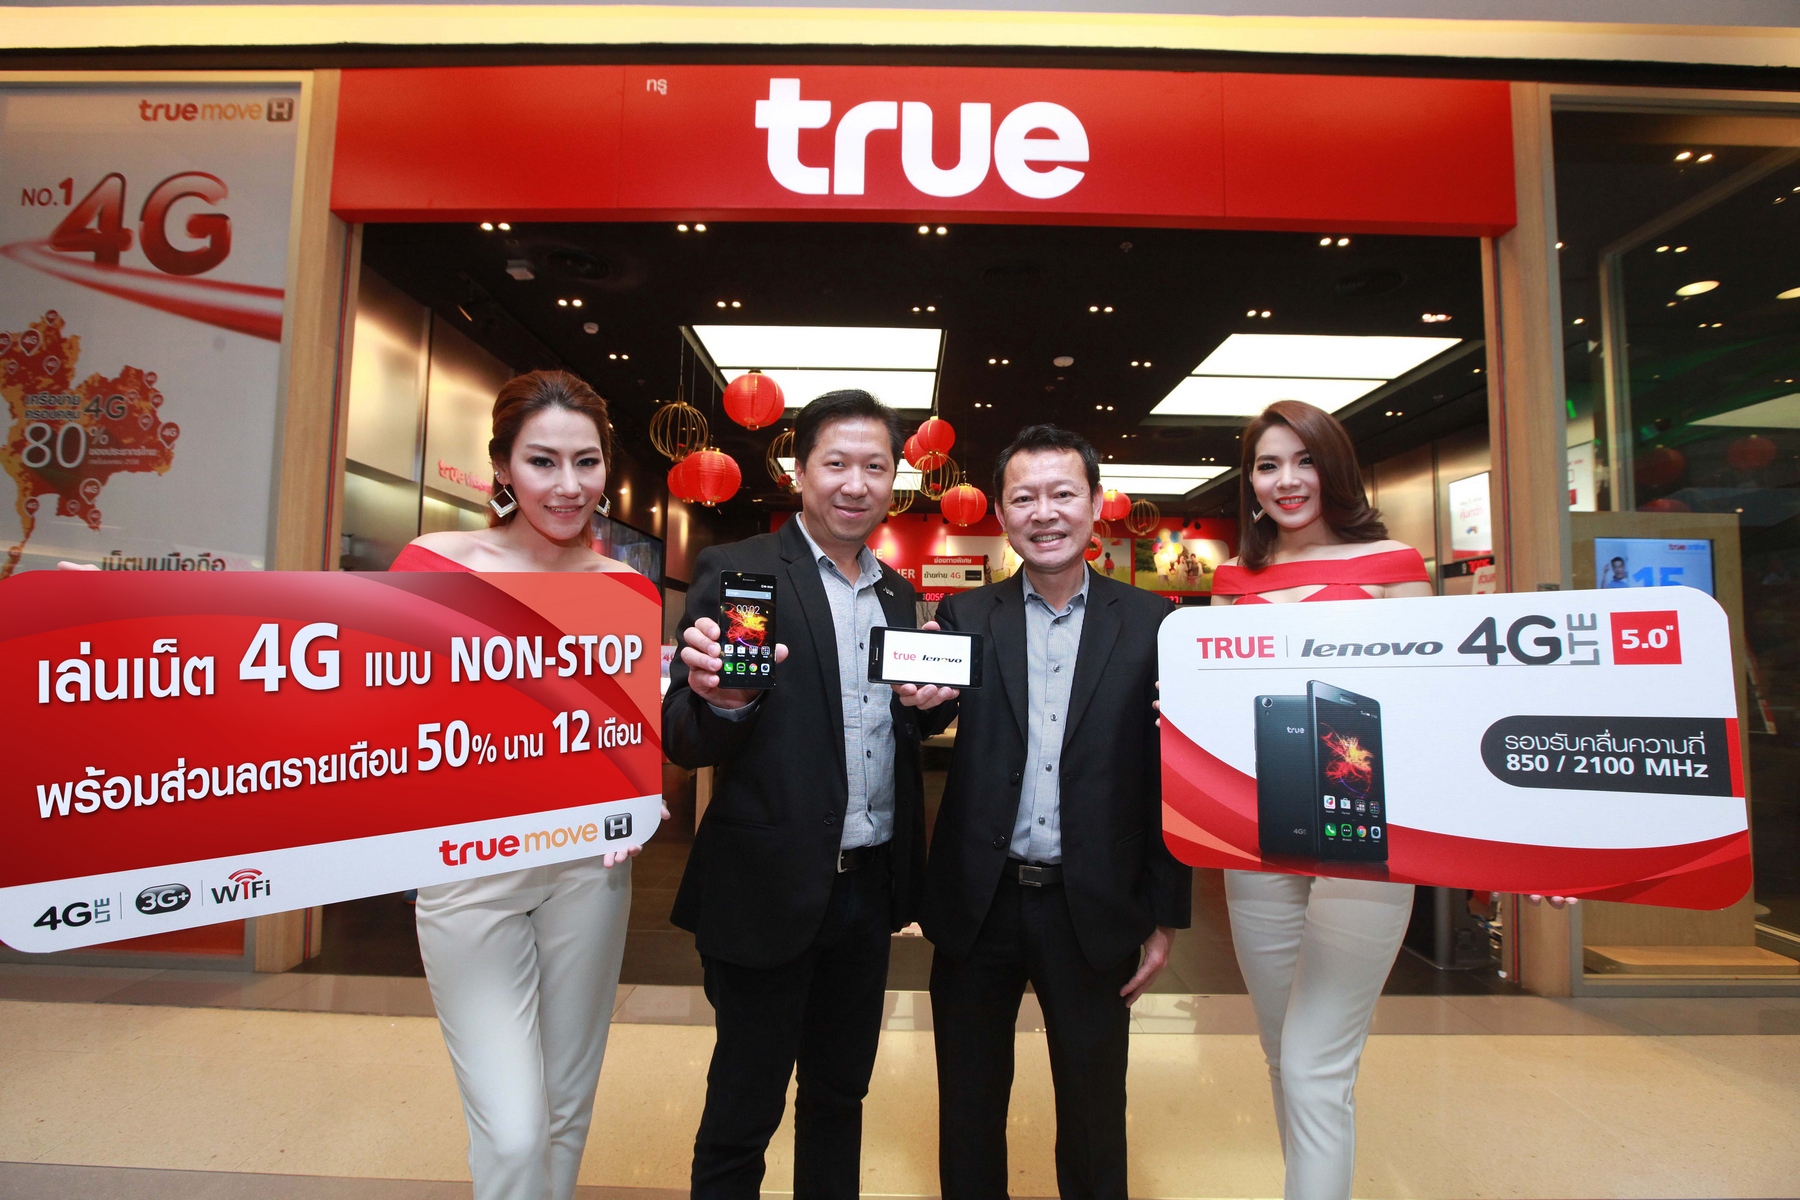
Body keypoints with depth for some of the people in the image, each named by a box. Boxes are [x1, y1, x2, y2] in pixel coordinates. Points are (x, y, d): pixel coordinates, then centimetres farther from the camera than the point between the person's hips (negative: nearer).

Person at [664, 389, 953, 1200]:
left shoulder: (897, 593, 8)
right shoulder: (736, 572, -11)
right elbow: (682, 740, -14)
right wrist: (720, 702, -35)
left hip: (868, 887, 6)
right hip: (771, 889, -6)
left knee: (840, 1096, 24)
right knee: (743, 1111, 14)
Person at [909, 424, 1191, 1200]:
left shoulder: (1149, 624, -3)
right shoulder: (966, 619, 0)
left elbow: (1168, 778, -1)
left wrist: (1164, 918, 0)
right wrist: (918, 698, -37)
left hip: (1095, 910, 0)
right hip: (978, 904, 1)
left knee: (1095, 1117, 19)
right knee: (968, 1114, 19)